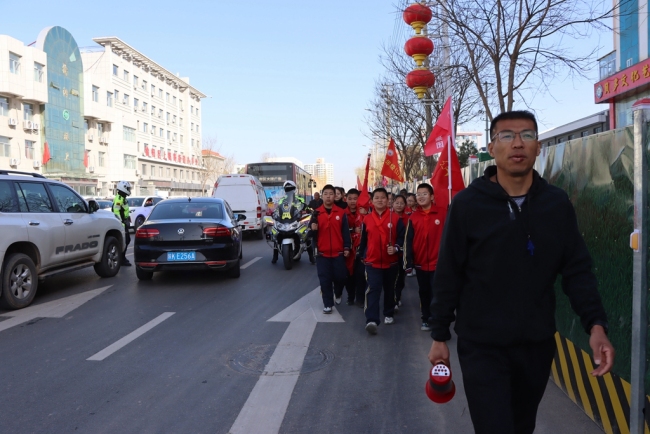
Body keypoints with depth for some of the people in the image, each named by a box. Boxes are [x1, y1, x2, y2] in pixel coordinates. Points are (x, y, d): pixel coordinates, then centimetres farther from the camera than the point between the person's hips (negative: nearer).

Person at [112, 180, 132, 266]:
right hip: (121, 223, -11)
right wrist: (121, 222, -26)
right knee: (124, 241, -8)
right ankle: (122, 259, -4)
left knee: (127, 240, 15)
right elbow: (116, 212, -23)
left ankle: (122, 257, 26)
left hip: (124, 221, 11)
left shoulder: (123, 198, 18)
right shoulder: (119, 198, -16)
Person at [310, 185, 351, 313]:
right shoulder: (316, 213, 2)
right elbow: (312, 232, 3)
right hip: (322, 253, 0)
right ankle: (327, 304, 12)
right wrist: (313, 229, -20)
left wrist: (346, 247, -1)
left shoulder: (341, 213, 2)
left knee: (340, 276, 6)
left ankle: (338, 295, 35)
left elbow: (345, 231, 4)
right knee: (325, 279, 2)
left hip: (338, 252, 0)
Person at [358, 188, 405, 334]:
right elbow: (363, 239, 10)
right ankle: (371, 320, -19)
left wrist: (396, 248, -20)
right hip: (372, 262, -1)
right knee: (373, 289, -12)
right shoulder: (367, 219, 1)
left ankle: (389, 314, 35)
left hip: (391, 261, 1)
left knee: (389, 289, 16)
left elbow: (402, 237, -3)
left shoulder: (395, 218, -4)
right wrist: (362, 256, 14)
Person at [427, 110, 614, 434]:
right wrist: (439, 336, -3)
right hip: (482, 346, -4)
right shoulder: (467, 204, -10)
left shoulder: (558, 204, -1)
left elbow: (577, 270, 1)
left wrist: (596, 325, -13)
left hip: (537, 344, 4)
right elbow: (448, 276, -6)